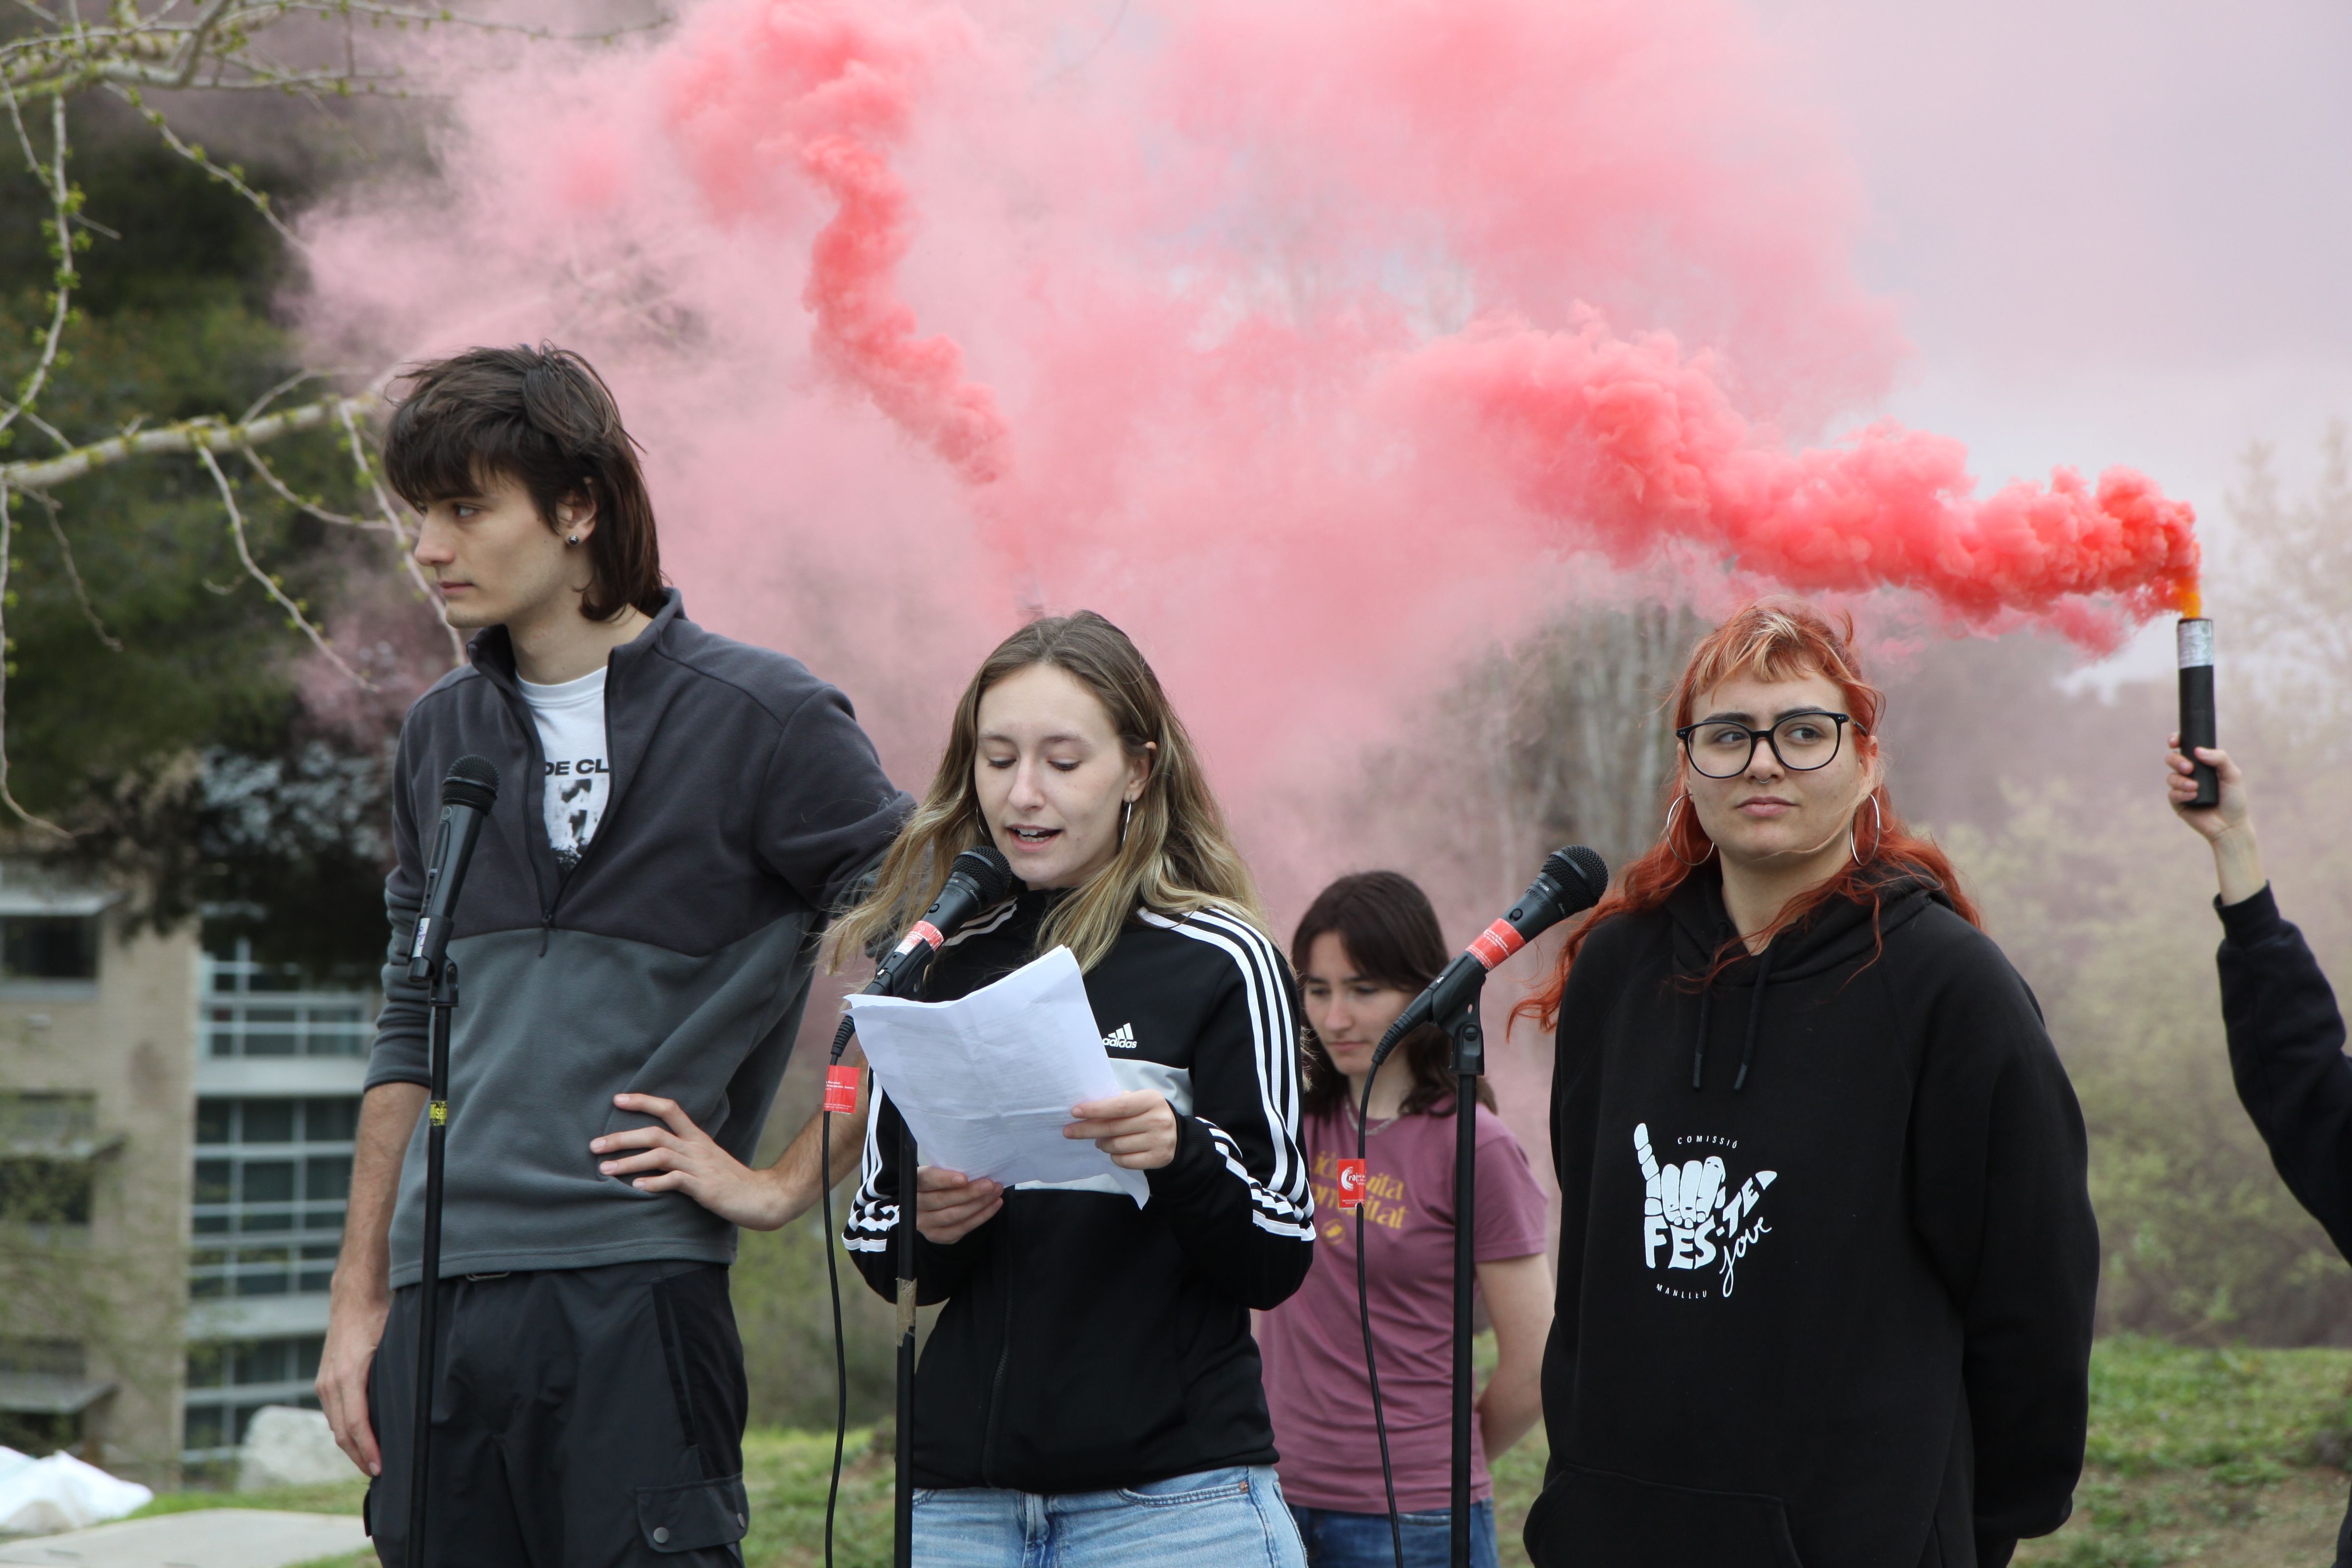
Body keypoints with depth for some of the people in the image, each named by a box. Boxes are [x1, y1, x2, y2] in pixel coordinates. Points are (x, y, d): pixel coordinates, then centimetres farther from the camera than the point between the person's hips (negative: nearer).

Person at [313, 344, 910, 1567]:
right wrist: (360, 1293, 15)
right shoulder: (442, 735, 16)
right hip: (439, 1297, 5)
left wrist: (793, 1178, -3)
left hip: (638, 1290, -5)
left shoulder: (758, 718, -2)